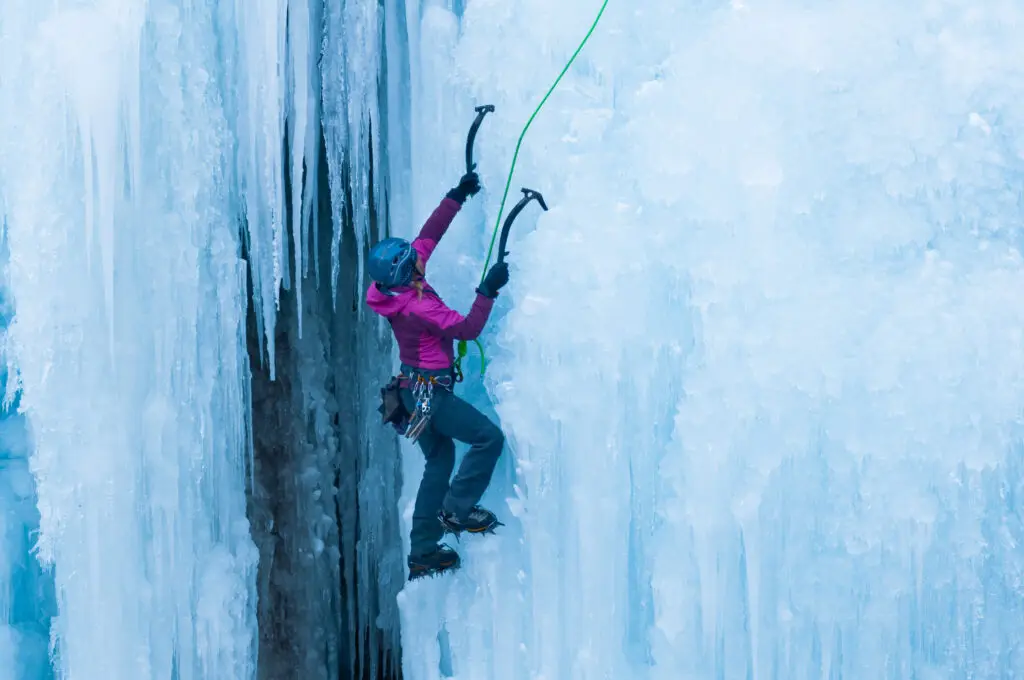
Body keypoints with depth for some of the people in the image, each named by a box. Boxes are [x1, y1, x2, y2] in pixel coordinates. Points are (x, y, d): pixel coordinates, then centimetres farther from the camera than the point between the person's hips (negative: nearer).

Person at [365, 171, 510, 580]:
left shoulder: (401, 285, -2)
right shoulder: (416, 307, -28)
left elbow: (429, 235, 8)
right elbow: (468, 328, -30)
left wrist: (458, 196, 8)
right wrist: (488, 291, -30)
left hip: (415, 389, 10)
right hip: (430, 391, -10)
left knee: (440, 460, 17)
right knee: (489, 438, -7)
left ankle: (422, 553, 21)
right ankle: (456, 510, 1)